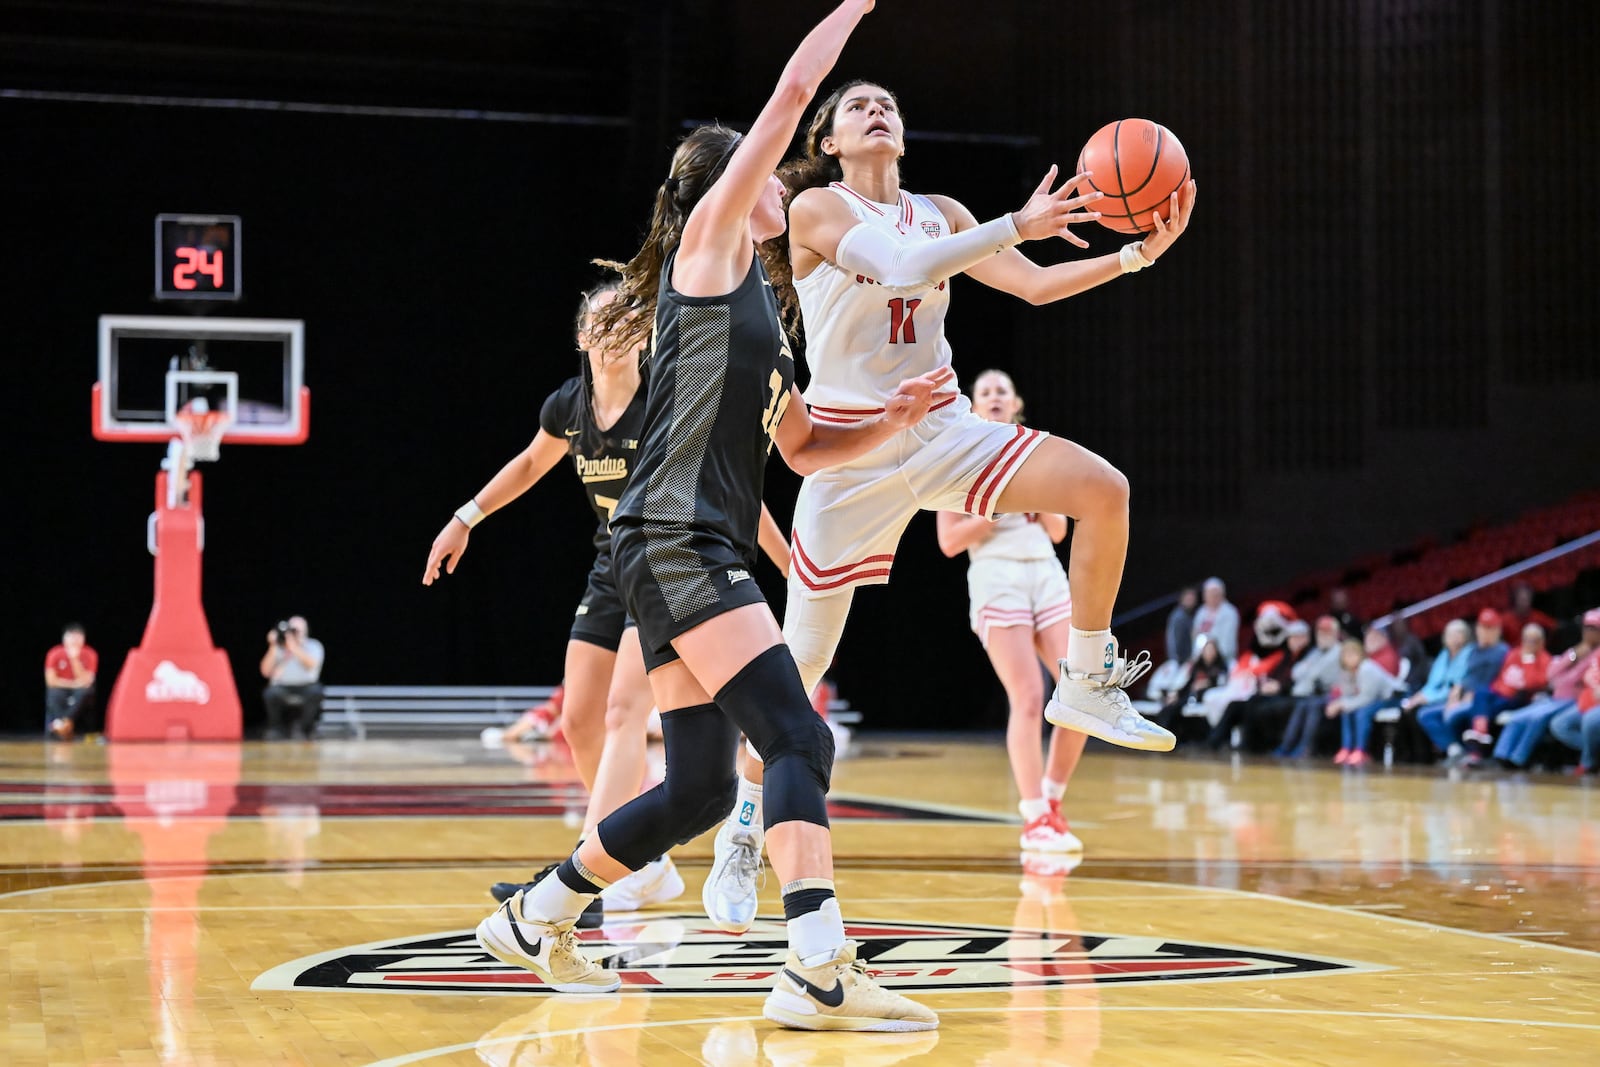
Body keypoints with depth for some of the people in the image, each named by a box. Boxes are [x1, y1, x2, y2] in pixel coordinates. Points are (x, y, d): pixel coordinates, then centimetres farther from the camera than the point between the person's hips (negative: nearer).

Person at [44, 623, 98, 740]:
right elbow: (51, 680, -17)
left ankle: (64, 722, -44)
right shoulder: (55, 654, -14)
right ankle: (65, 726, -42)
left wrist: (75, 659, -28)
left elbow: (85, 682, -21)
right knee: (55, 694, -33)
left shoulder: (90, 655, -13)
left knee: (85, 692, -33)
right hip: (61, 690, 0)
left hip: (79, 692, 0)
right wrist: (75, 683, -18)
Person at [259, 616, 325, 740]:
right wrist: (273, 647, -11)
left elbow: (311, 665, -19)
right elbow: (266, 672, -4)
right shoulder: (278, 648, 7)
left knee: (315, 691, -34)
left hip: (305, 687, 0)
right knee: (271, 693, -33)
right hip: (283, 688, 0)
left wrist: (293, 646, -25)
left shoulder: (313, 646, 3)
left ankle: (300, 728, -10)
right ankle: (275, 729, -6)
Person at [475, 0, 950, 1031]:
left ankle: (535, 918, 24)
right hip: (677, 539, -9)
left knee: (700, 788, 9)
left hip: (708, 551, 9)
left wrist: (895, 419, 12)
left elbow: (805, 448, 27)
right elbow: (797, 88, -4)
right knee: (797, 735, -21)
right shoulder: (708, 239, 1)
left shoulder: (758, 303, 25)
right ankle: (819, 967, -30)